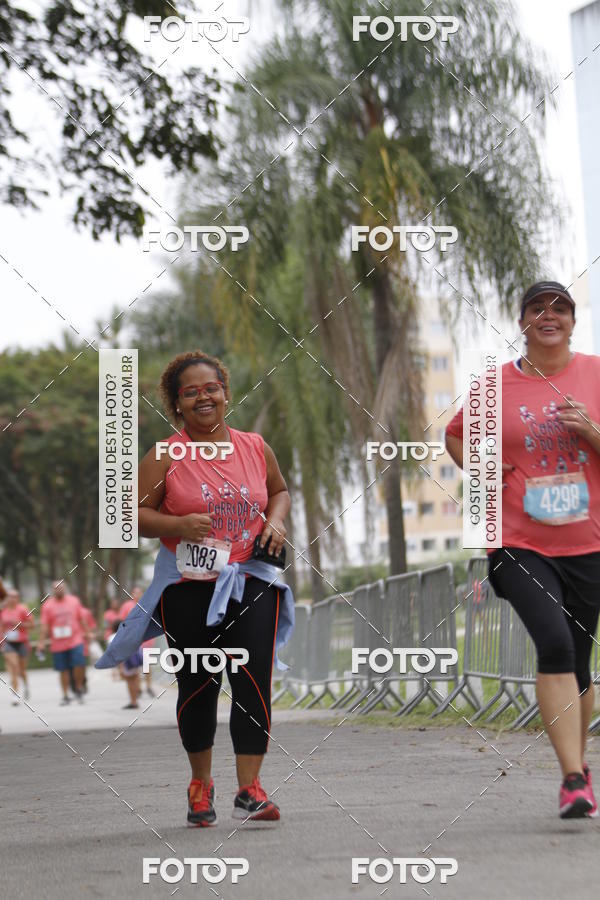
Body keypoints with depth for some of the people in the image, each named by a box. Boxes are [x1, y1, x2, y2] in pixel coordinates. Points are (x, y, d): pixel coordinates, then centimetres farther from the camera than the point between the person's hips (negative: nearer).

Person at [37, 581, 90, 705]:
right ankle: (65, 696, 14)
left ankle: (79, 689, 12)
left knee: (79, 665, -10)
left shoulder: (74, 600, 7)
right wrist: (41, 642, -3)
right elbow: (44, 625, 1)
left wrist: (86, 633, 11)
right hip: (58, 644, 0)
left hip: (75, 640, 0)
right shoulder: (47, 605, 2)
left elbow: (82, 619, 13)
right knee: (63, 670, 4)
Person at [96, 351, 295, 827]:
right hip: (189, 587, -2)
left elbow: (279, 489, 24)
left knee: (254, 681, -11)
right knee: (198, 685, 7)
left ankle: (249, 790, -9)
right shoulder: (165, 457, -3)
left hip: (252, 580, 2)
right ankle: (201, 783, 27)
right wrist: (177, 525, -20)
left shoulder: (255, 447, 7)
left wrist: (276, 520, 3)